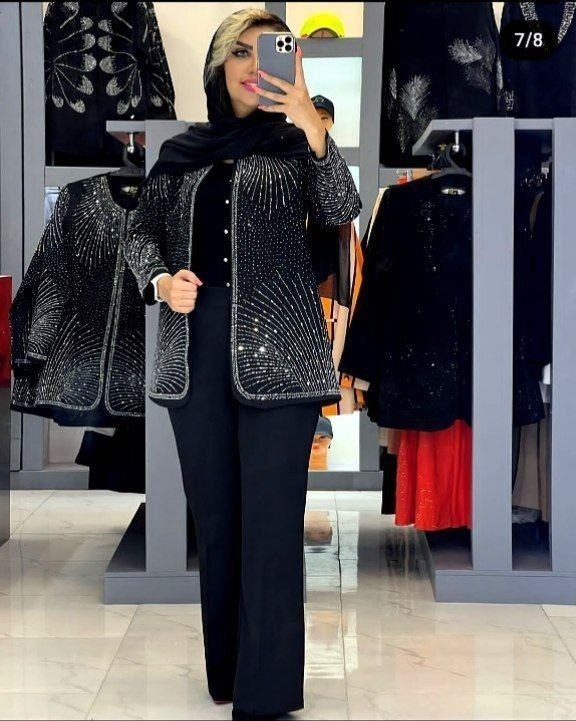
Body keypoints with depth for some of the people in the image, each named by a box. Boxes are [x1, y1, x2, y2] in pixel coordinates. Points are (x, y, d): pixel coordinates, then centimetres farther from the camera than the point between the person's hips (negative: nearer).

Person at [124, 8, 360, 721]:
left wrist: (311, 125, -28)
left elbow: (340, 209, -12)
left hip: (277, 349, -3)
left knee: (271, 523, -6)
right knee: (213, 520, 10)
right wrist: (160, 281, -4)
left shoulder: (294, 143, 5)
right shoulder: (180, 152, 14)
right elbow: (141, 232, 17)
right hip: (194, 350, 4)